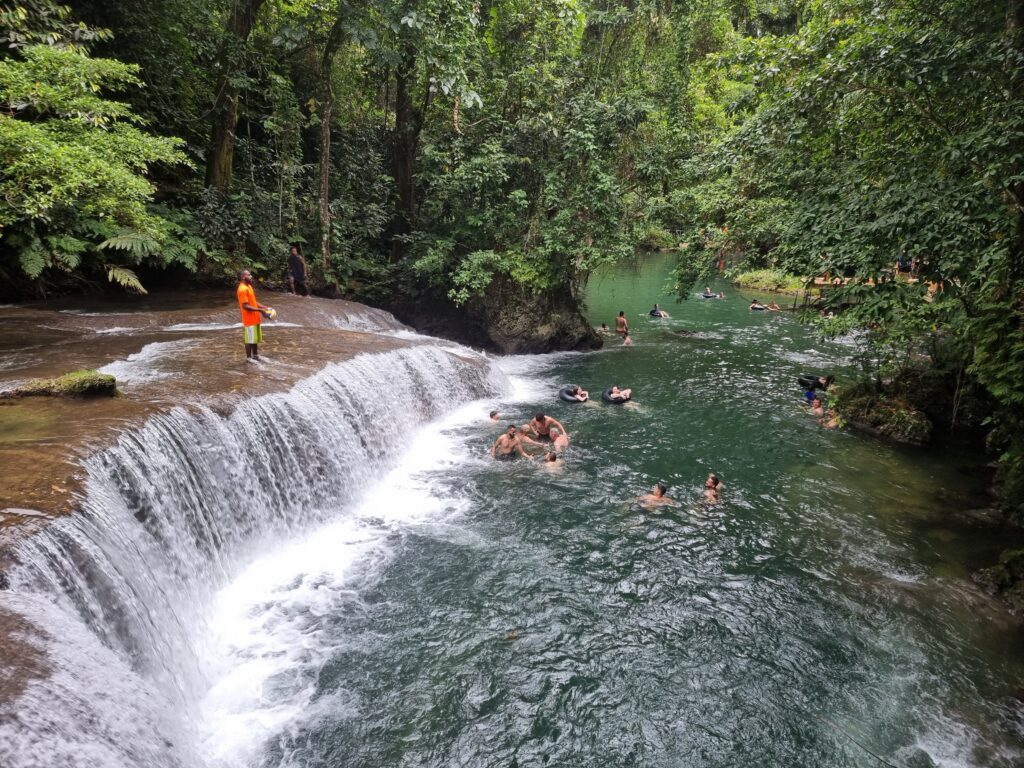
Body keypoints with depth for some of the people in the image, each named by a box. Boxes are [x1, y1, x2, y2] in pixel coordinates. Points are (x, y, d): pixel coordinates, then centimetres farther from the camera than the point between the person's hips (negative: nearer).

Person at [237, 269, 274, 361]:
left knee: (255, 338, 17)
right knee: (250, 339, 0)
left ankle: (255, 355, 28)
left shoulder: (249, 286, 11)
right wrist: (259, 310, -24)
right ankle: (248, 358, 10)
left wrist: (264, 307, 10)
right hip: (249, 319, -9)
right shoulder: (242, 289, -20)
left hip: (255, 318, 9)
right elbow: (245, 306, -23)